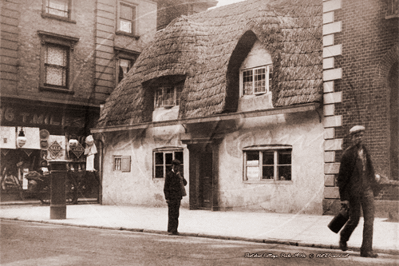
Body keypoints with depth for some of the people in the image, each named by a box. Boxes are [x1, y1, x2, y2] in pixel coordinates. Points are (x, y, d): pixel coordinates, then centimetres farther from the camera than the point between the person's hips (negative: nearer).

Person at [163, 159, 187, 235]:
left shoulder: (178, 174, 15)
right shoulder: (169, 175, -5)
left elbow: (185, 183, 9)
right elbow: (166, 187, -7)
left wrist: (181, 178, -11)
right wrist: (167, 198, -12)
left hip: (178, 197, 6)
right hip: (171, 197, -6)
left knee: (176, 214, 6)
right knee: (171, 214, -6)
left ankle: (175, 230, 10)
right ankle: (170, 230, -2)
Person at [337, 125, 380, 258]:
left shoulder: (365, 151, 8)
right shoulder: (348, 154, -10)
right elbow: (342, 177, -9)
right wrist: (343, 198, -10)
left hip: (367, 189, 5)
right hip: (353, 191, -4)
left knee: (369, 219, -3)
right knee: (354, 219, 6)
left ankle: (367, 250, 2)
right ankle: (343, 238, 35)